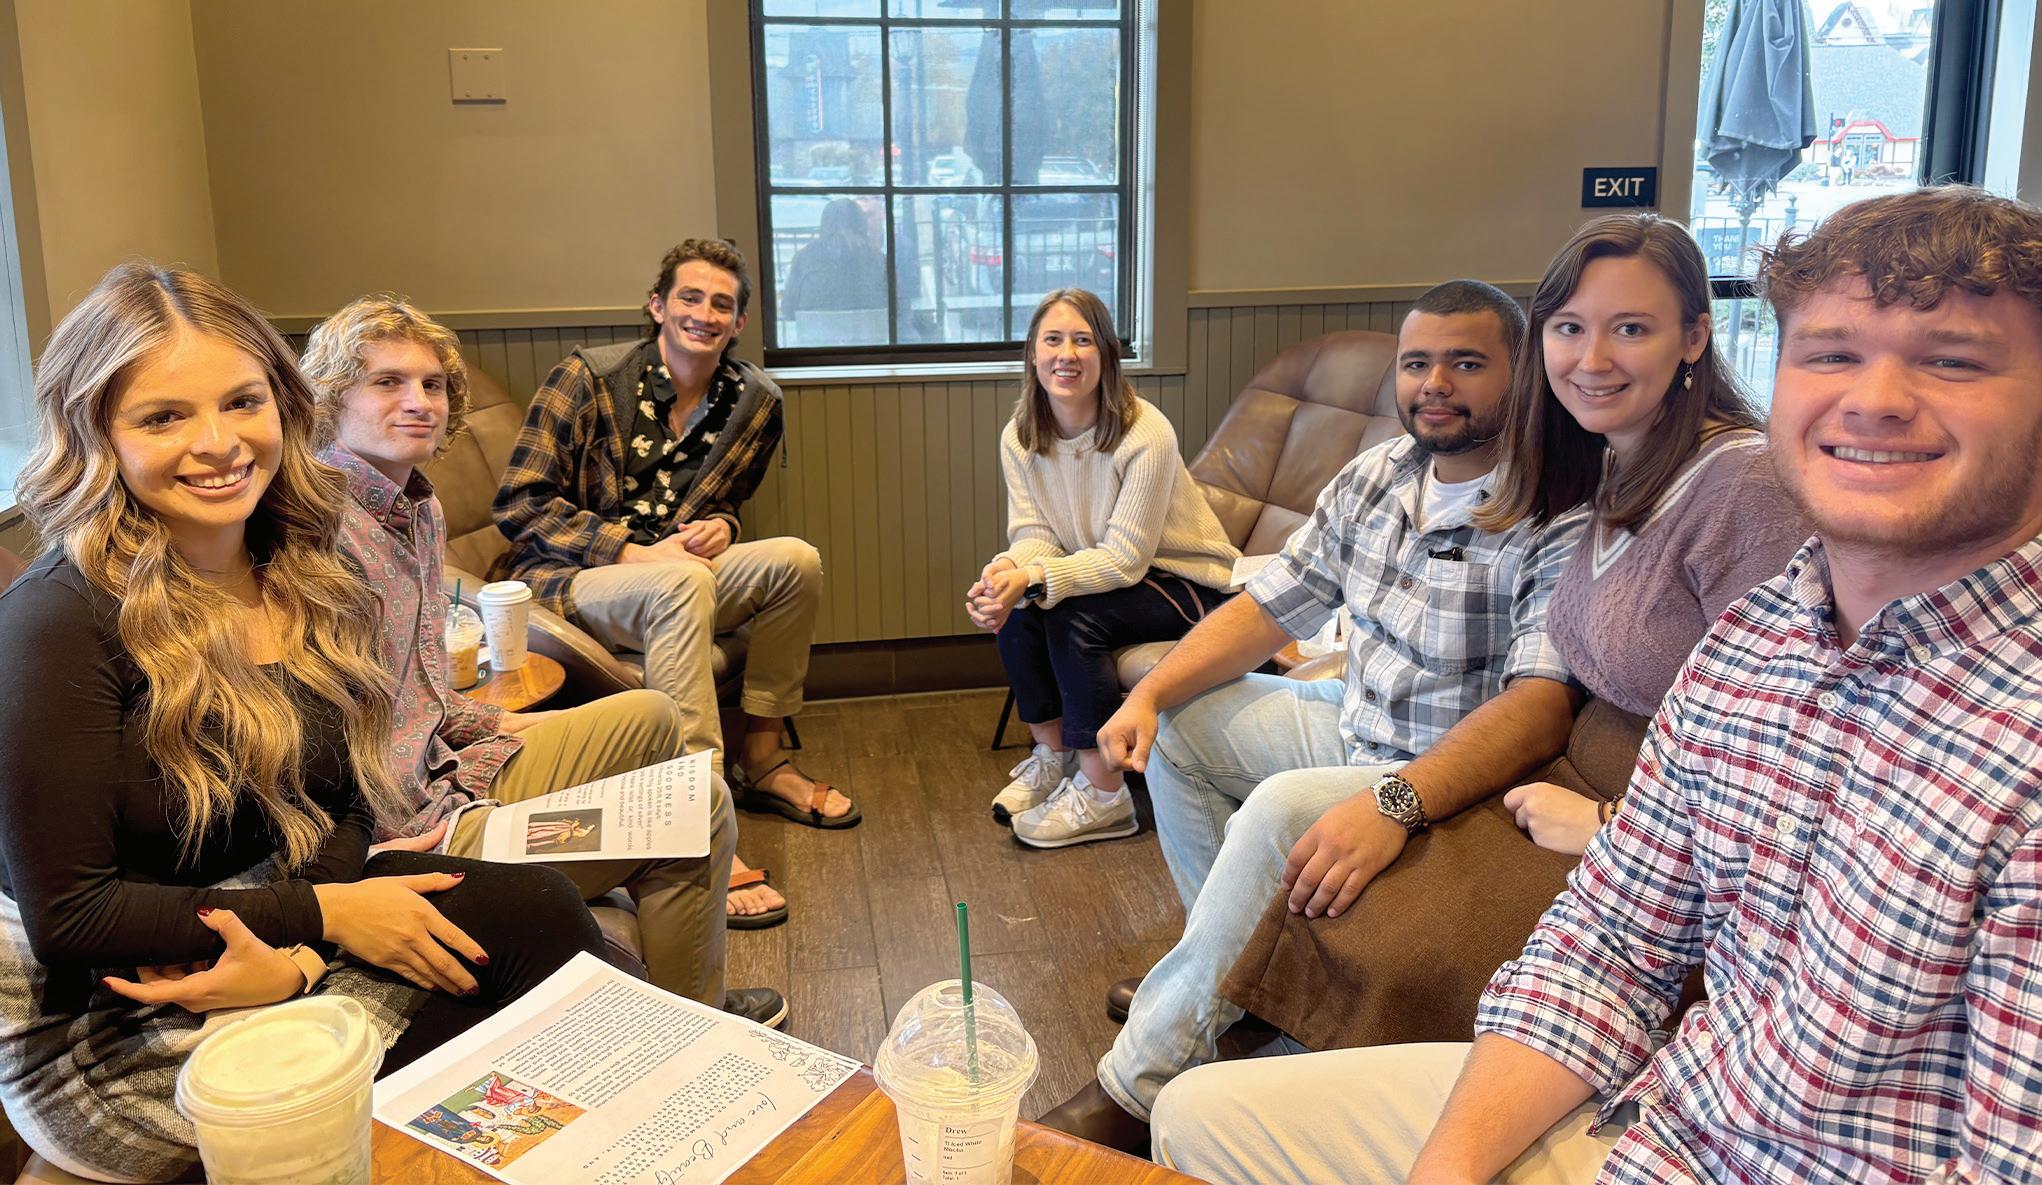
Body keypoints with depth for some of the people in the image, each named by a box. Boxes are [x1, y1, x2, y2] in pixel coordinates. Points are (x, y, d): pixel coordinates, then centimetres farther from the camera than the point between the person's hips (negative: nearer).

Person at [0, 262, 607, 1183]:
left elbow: (346, 803, 3)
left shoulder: (300, 575, 1)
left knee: (536, 908, -18)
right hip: (109, 1031, -6)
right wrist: (323, 914, -18)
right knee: (534, 917, -19)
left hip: (303, 930, 6)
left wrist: (295, 952, -17)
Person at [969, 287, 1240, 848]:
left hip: (1188, 582, -6)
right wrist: (1004, 570, -33)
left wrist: (1033, 580, -40)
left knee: (1074, 616, -28)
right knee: (1012, 607, -19)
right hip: (1104, 571, 6)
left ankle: (1102, 794, -15)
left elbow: (1126, 558, -27)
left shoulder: (1146, 435, -26)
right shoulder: (1020, 437, -6)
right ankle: (1053, 755, 2)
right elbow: (1034, 536, -8)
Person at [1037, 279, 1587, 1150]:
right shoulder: (1376, 476, 1)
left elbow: (1543, 702, -35)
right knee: (1179, 721, 8)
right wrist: (1147, 695, -9)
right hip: (1353, 723, 9)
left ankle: (1137, 1086, -18)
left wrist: (1395, 802, -48)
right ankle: (1231, 964, 15)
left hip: (1455, 777, -9)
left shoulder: (1555, 518, -23)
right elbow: (1268, 606, 5)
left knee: (1279, 811, -32)